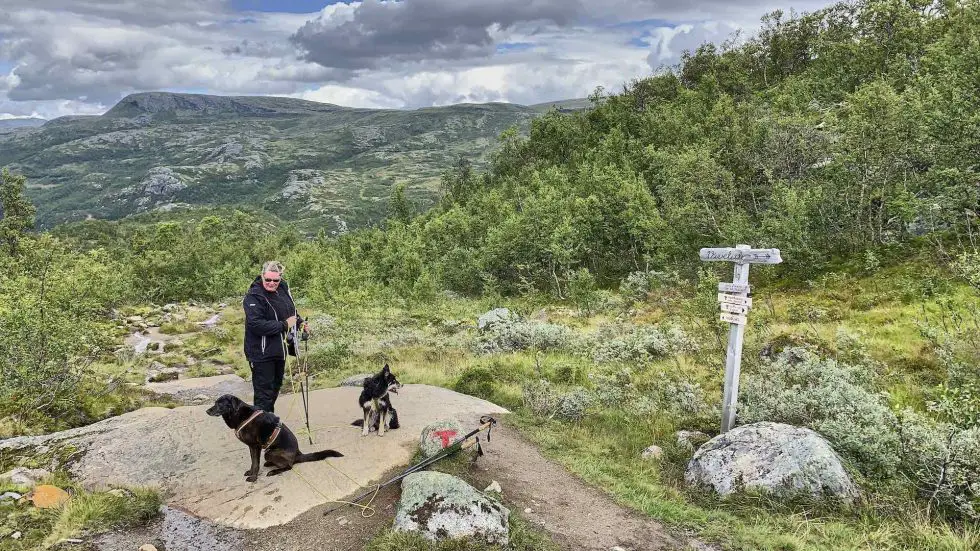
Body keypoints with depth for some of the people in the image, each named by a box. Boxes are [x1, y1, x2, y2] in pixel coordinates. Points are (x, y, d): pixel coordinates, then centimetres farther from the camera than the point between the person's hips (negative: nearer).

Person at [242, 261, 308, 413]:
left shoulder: (283, 288, 1)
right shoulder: (254, 297, -22)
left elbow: (290, 310, 18)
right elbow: (256, 325, -31)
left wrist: (300, 322, 0)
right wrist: (284, 325, -27)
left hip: (279, 349, 9)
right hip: (261, 353, -8)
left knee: (276, 386, 23)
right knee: (264, 391, -3)